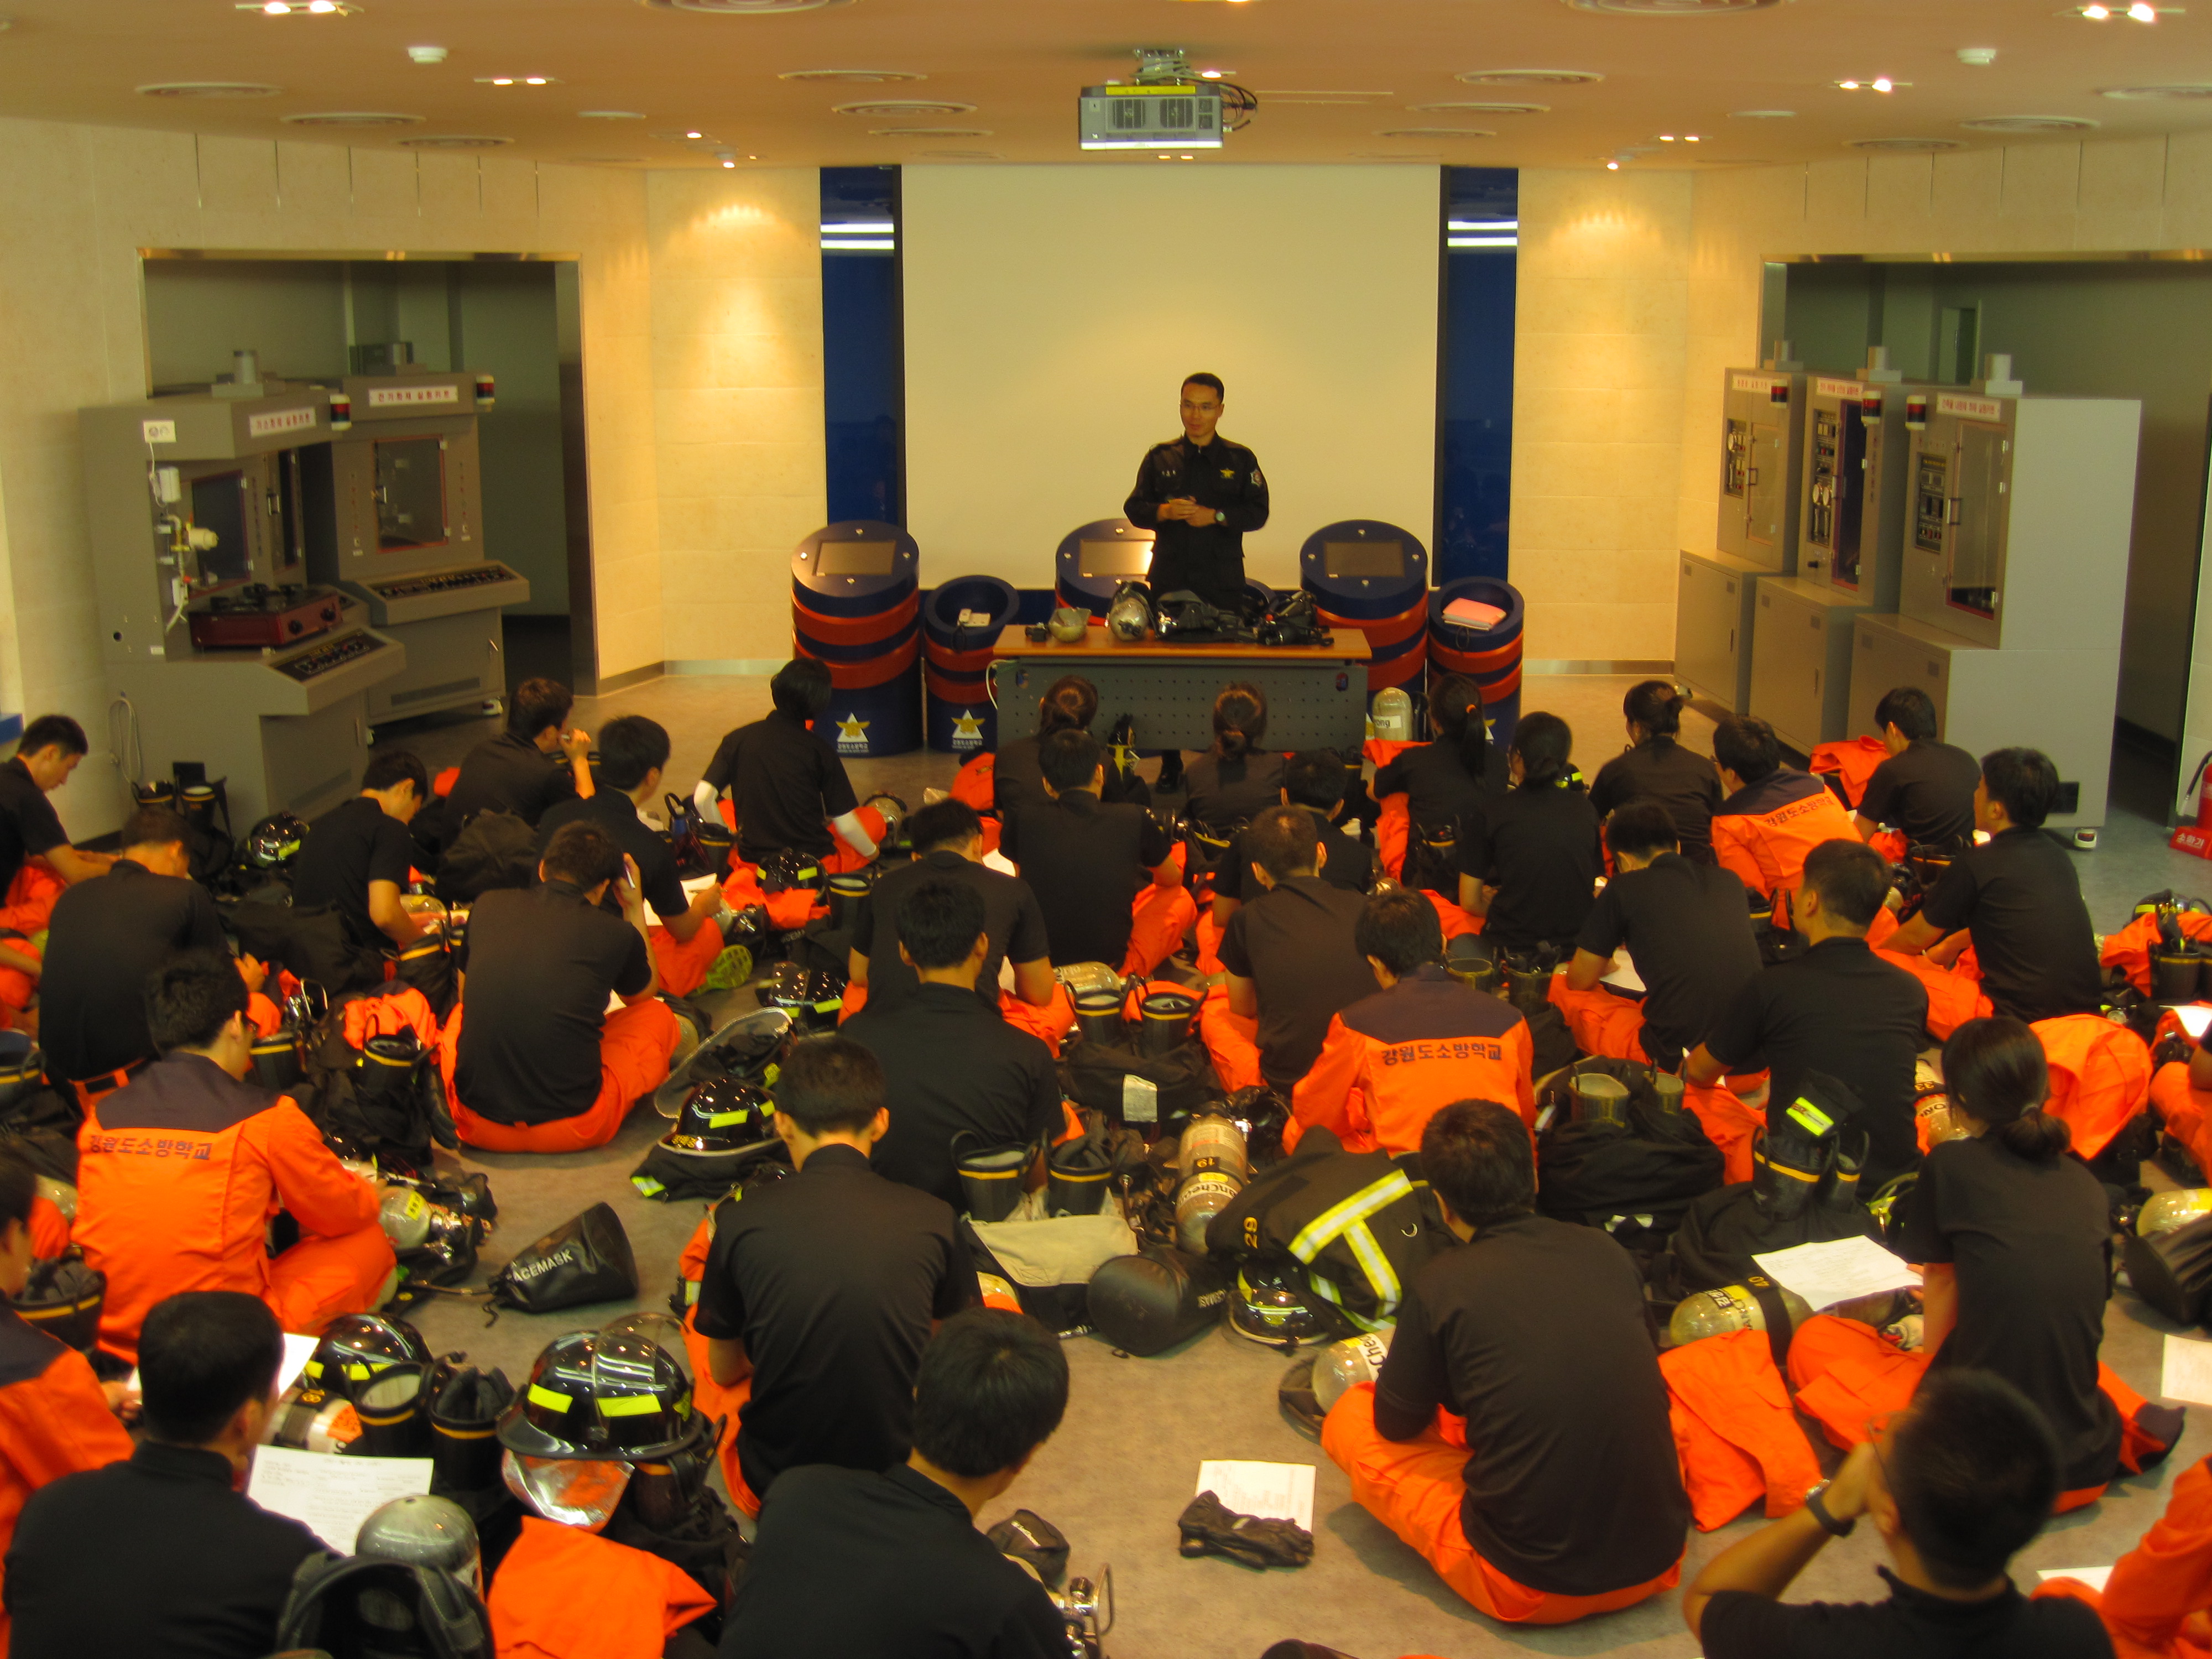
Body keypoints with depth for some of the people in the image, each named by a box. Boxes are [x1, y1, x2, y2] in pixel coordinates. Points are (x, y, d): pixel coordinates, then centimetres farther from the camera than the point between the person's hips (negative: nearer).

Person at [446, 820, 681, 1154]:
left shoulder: (488, 906, 2)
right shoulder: (617, 934, -5)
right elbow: (643, 993, 20)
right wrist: (635, 909, 27)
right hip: (572, 1131, -3)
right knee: (658, 1014, 20)